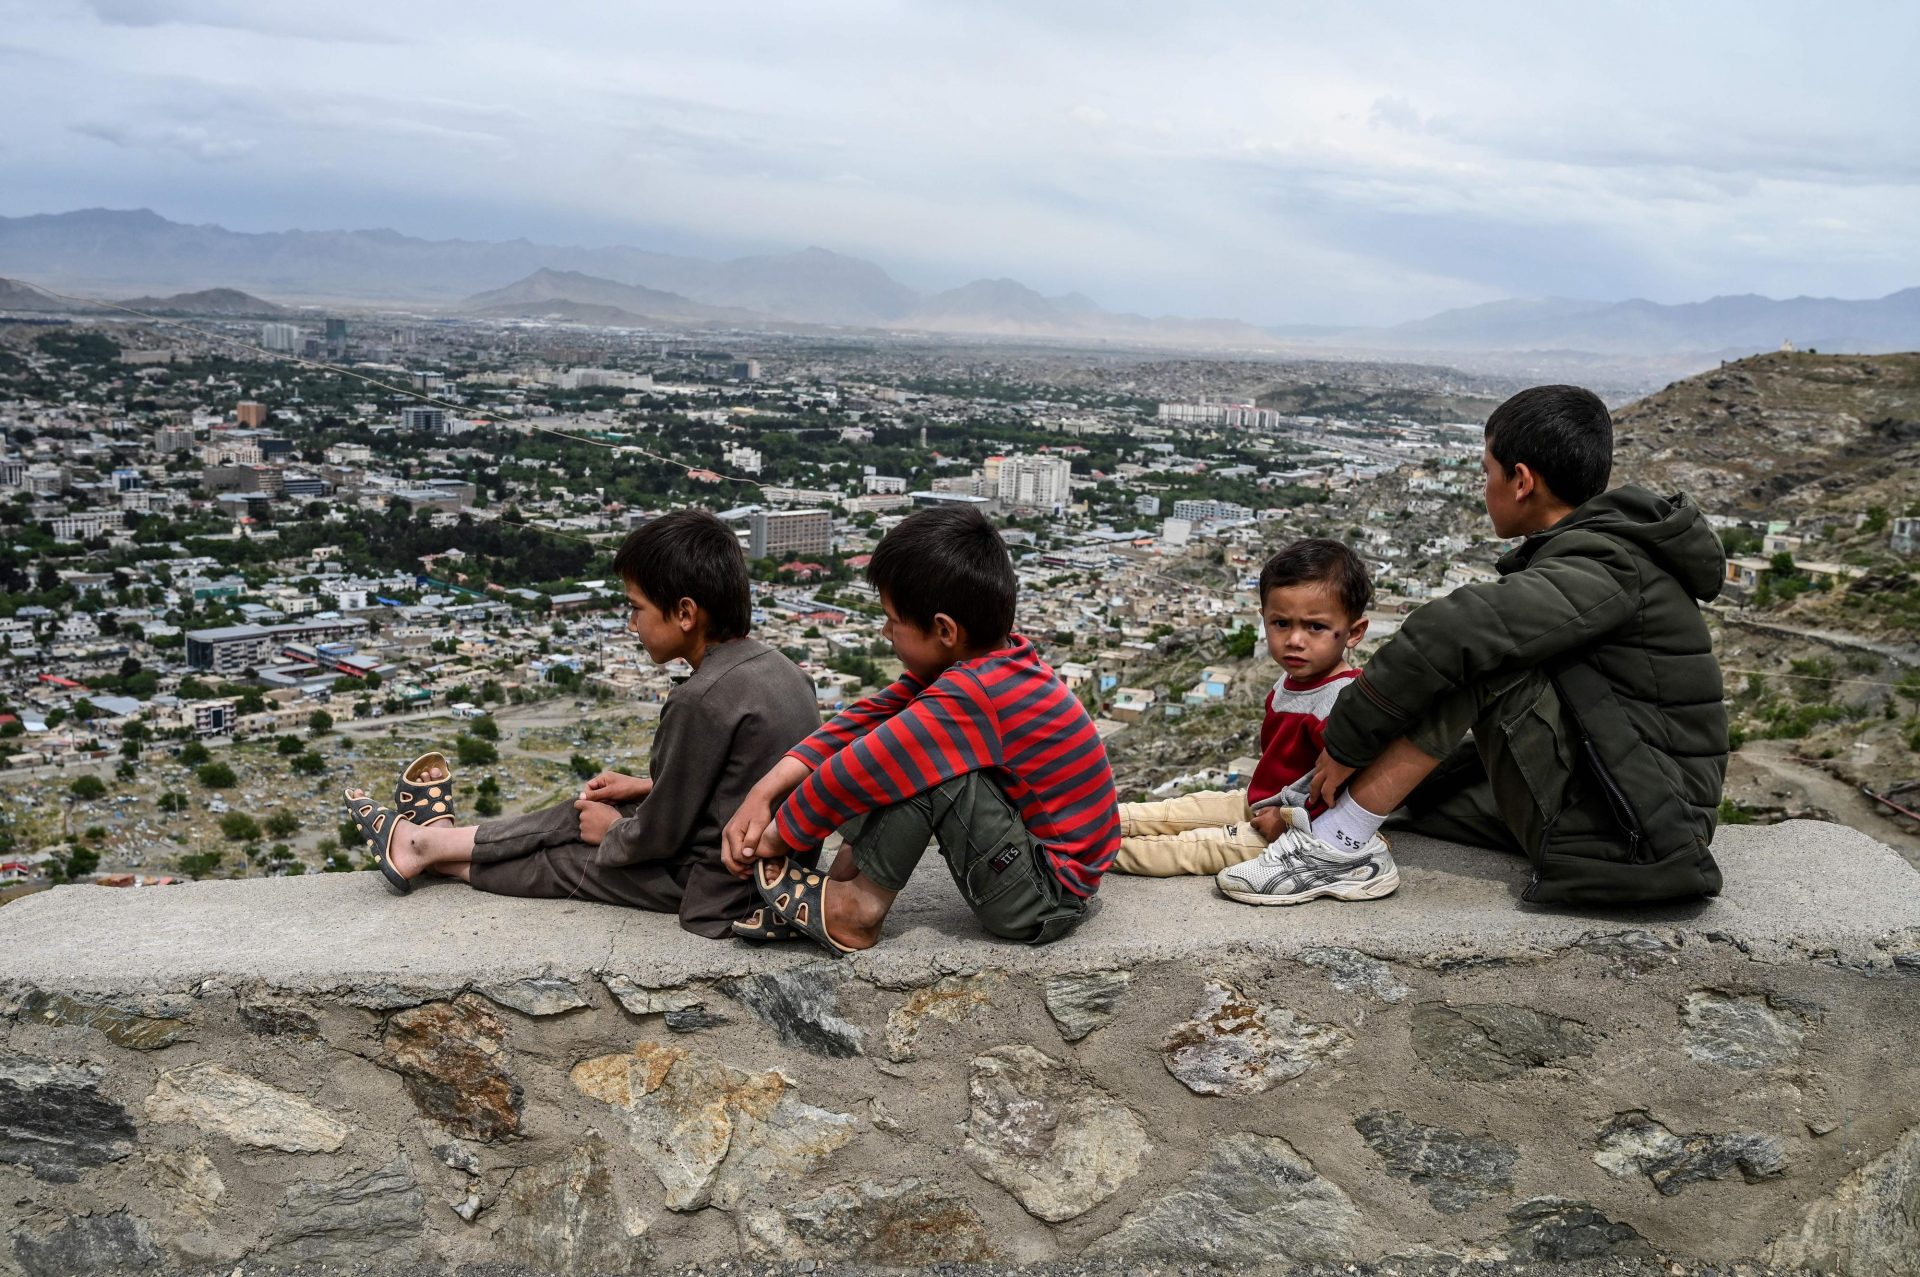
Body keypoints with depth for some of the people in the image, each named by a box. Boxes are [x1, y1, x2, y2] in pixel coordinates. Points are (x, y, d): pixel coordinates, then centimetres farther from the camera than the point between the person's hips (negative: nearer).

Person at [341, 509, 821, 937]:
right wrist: (649, 787, 15)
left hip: (717, 890, -8)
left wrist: (613, 830, 2)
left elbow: (659, 836, -18)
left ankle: (426, 849, 32)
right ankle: (429, 842, 32)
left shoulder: (702, 701, -26)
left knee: (560, 860, 11)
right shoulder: (776, 666, 1)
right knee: (587, 812, 18)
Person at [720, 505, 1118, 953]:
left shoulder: (971, 695, -27)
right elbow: (870, 718, -2)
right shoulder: (997, 658, 0)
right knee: (897, 741, 7)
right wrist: (764, 793, -7)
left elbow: (857, 770, -23)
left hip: (1047, 899, -10)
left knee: (913, 757, -25)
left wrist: (779, 835, -6)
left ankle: (859, 906, -7)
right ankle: (841, 884, 2)